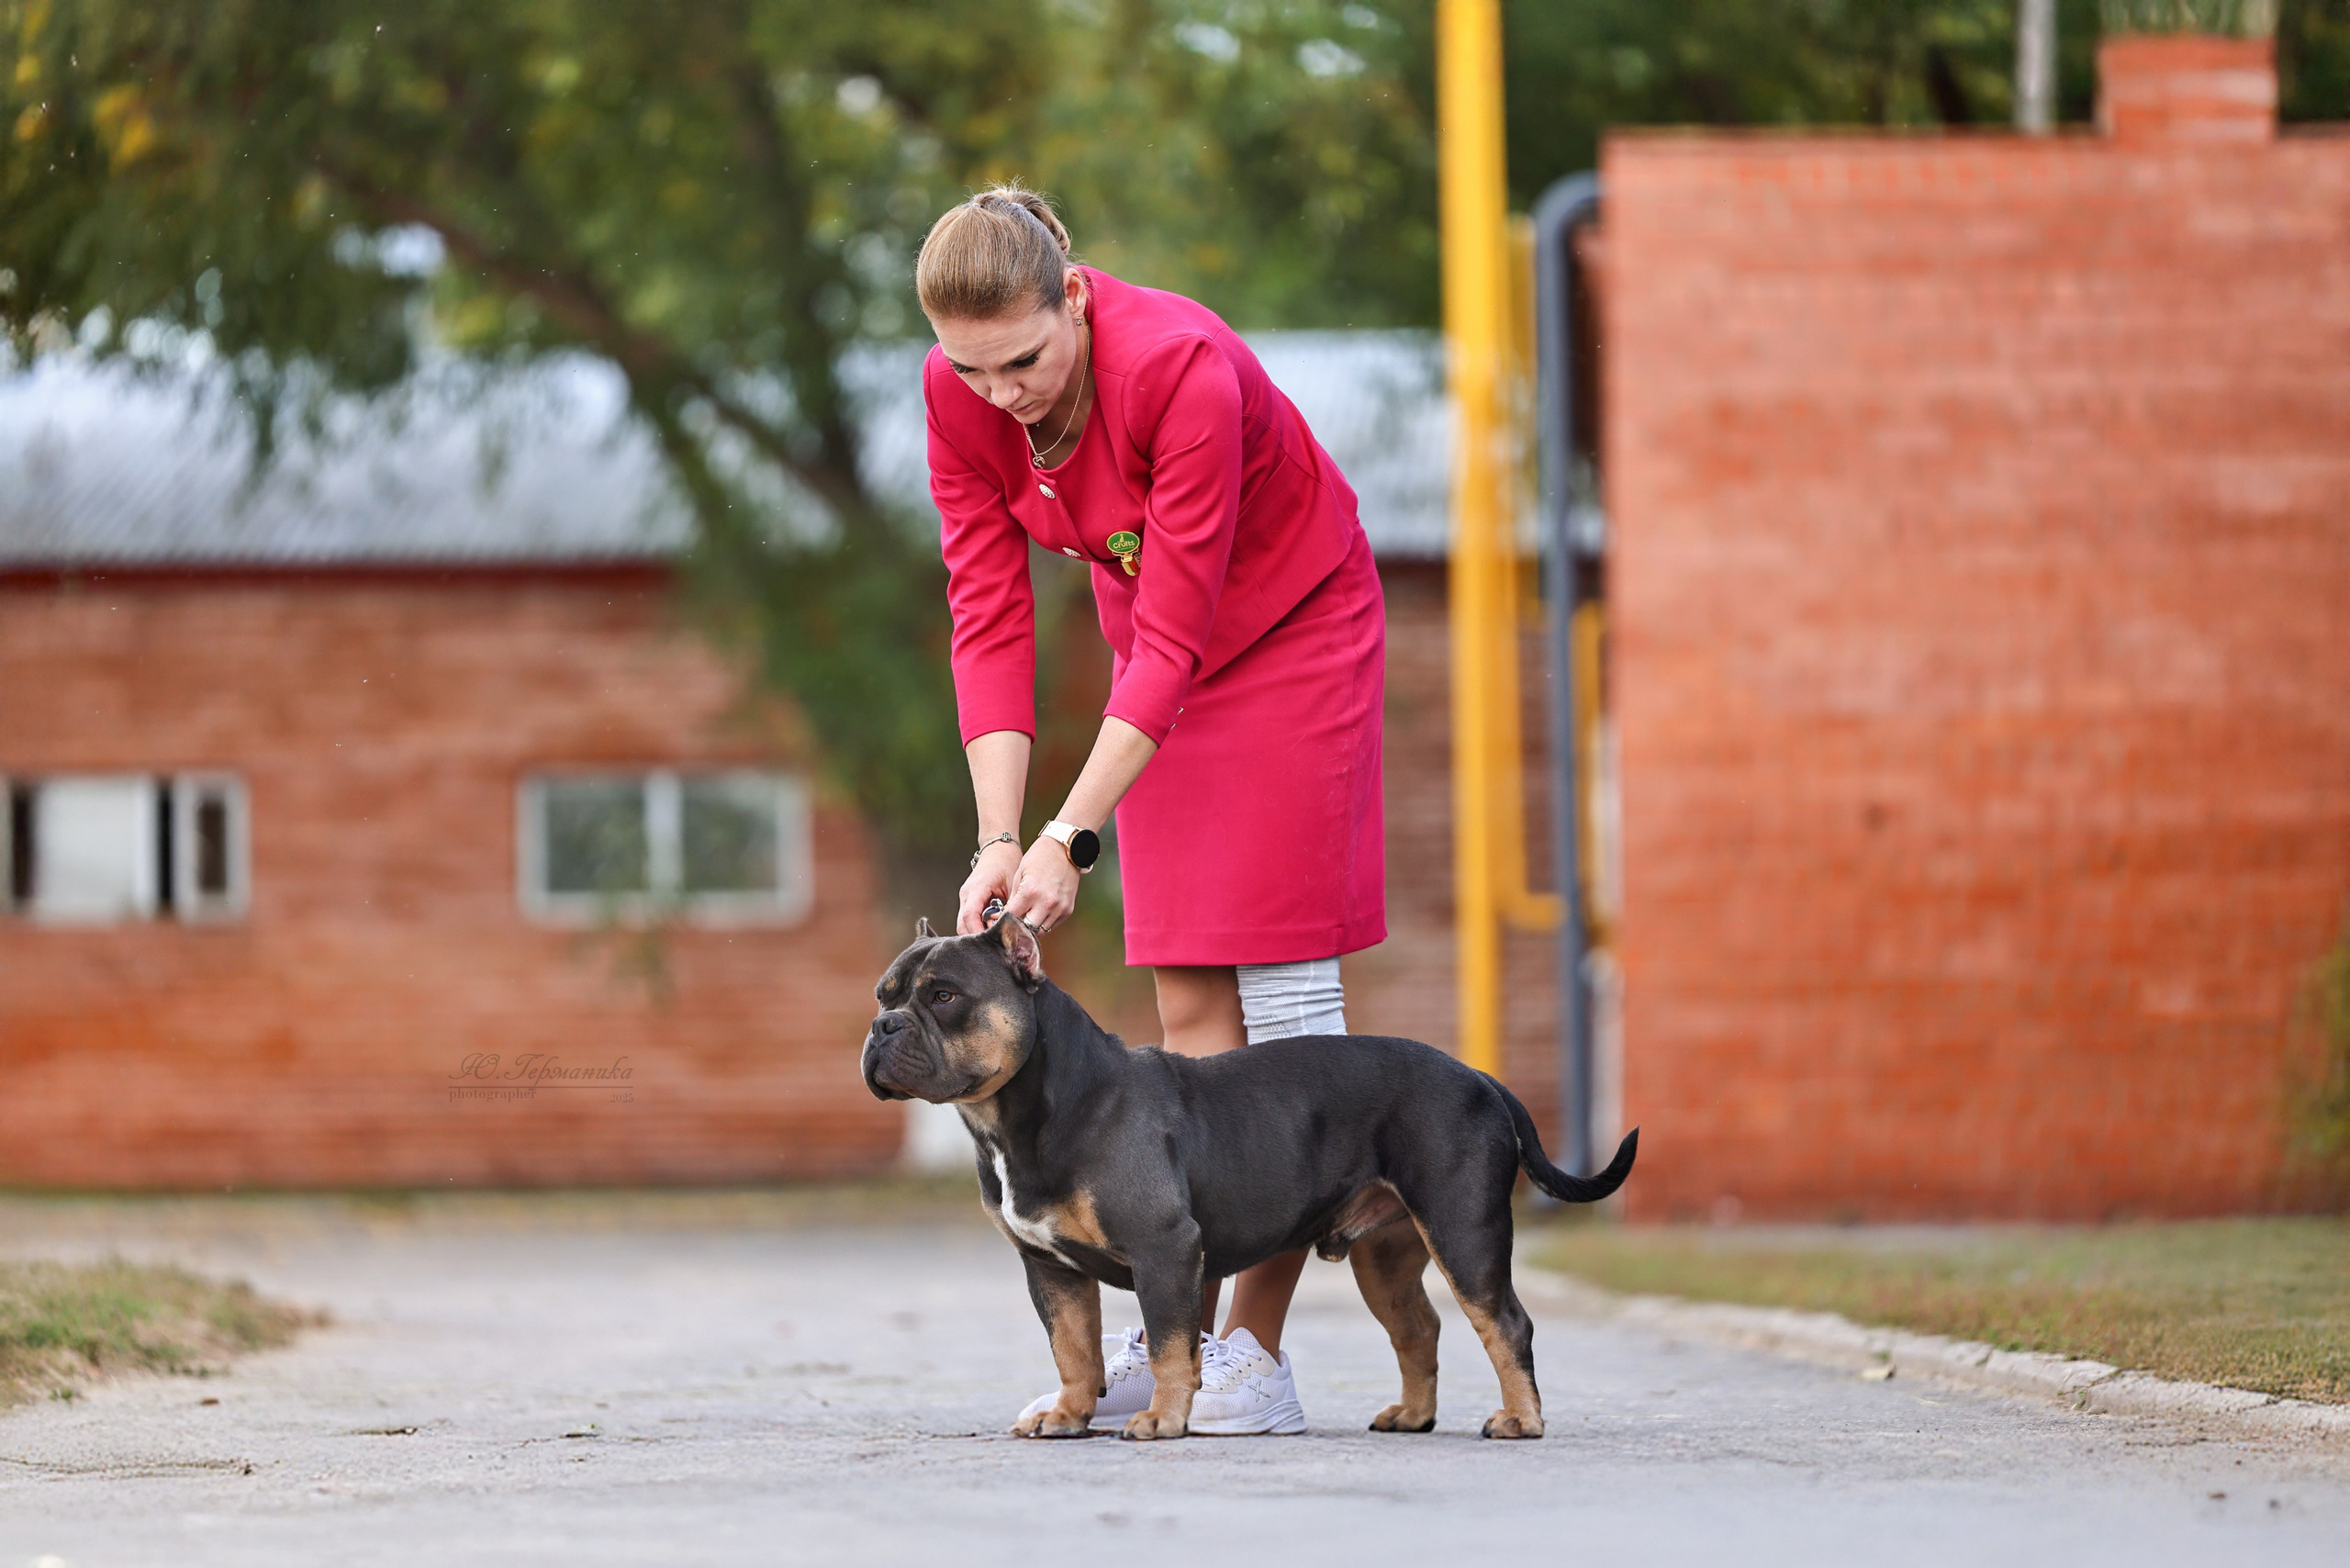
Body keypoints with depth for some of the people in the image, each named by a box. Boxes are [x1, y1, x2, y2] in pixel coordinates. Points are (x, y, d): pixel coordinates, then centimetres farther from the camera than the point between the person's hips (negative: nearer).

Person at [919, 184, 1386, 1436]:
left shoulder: (1181, 367, -34)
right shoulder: (959, 395, -18)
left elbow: (1176, 634, -32)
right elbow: (989, 621, -16)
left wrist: (1072, 838, -36)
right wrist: (999, 841, -25)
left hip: (1292, 631, -5)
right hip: (1156, 648, 5)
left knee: (1275, 976, -9)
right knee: (1187, 1000, 1)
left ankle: (1257, 1355, -9)